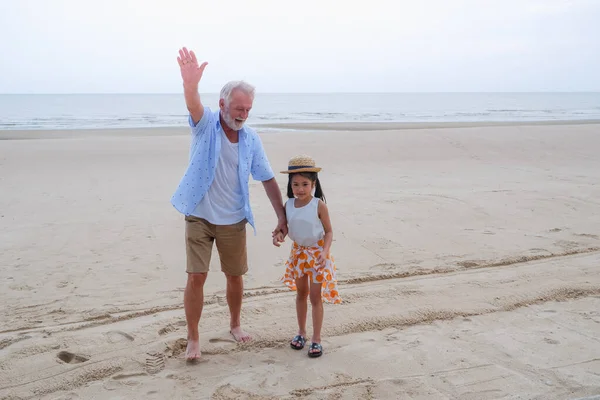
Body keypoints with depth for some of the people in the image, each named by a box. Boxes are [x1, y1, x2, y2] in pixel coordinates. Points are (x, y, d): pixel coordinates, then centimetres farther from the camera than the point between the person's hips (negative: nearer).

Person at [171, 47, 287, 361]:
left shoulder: (251, 139, -3)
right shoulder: (206, 124, -11)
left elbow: (268, 178, 3)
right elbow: (193, 105, -35)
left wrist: (282, 216, 1)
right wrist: (190, 84, -58)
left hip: (233, 221, 3)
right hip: (199, 217, -3)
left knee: (235, 276, 13)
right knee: (196, 277, -4)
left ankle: (235, 325, 36)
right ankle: (193, 338, 11)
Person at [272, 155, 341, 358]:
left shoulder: (319, 205, -19)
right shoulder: (288, 205, -6)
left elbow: (329, 231, -13)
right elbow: (285, 225, 4)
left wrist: (325, 251, -26)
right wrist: (279, 234, -18)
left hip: (317, 253, -4)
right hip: (298, 252, 4)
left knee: (315, 296, 3)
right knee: (301, 293, 17)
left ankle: (316, 339, 14)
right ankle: (301, 332, 33)